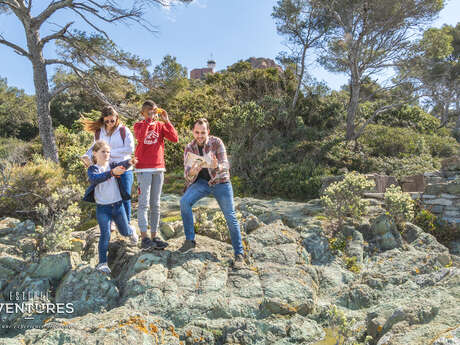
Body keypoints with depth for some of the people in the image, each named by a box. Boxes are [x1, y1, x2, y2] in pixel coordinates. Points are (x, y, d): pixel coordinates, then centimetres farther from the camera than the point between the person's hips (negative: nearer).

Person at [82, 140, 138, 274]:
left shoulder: (112, 165, 2)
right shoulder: (92, 169, -5)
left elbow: (121, 165, -22)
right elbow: (95, 178, -29)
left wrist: (129, 162, -46)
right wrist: (112, 172, -46)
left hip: (118, 205, 3)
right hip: (102, 208, -2)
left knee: (124, 231, 16)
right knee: (105, 235, -5)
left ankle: (131, 231, 52)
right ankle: (102, 262, 8)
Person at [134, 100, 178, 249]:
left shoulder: (160, 125, 11)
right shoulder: (138, 125, 5)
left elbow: (175, 139, -5)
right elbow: (140, 137, -18)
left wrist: (166, 120, -9)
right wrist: (149, 120, -16)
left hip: (158, 169, 3)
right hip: (143, 169, -3)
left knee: (155, 204, 6)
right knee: (144, 203, -7)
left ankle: (154, 237, 11)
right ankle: (144, 238, -5)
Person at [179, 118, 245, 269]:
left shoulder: (216, 142, -14)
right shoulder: (189, 148, -7)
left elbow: (226, 165, -21)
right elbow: (187, 175, -12)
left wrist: (217, 167, -45)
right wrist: (192, 173, -38)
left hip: (220, 182, -2)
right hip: (201, 182, 2)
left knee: (230, 217, -6)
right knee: (184, 201, -22)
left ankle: (239, 253, 5)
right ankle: (190, 240, -7)